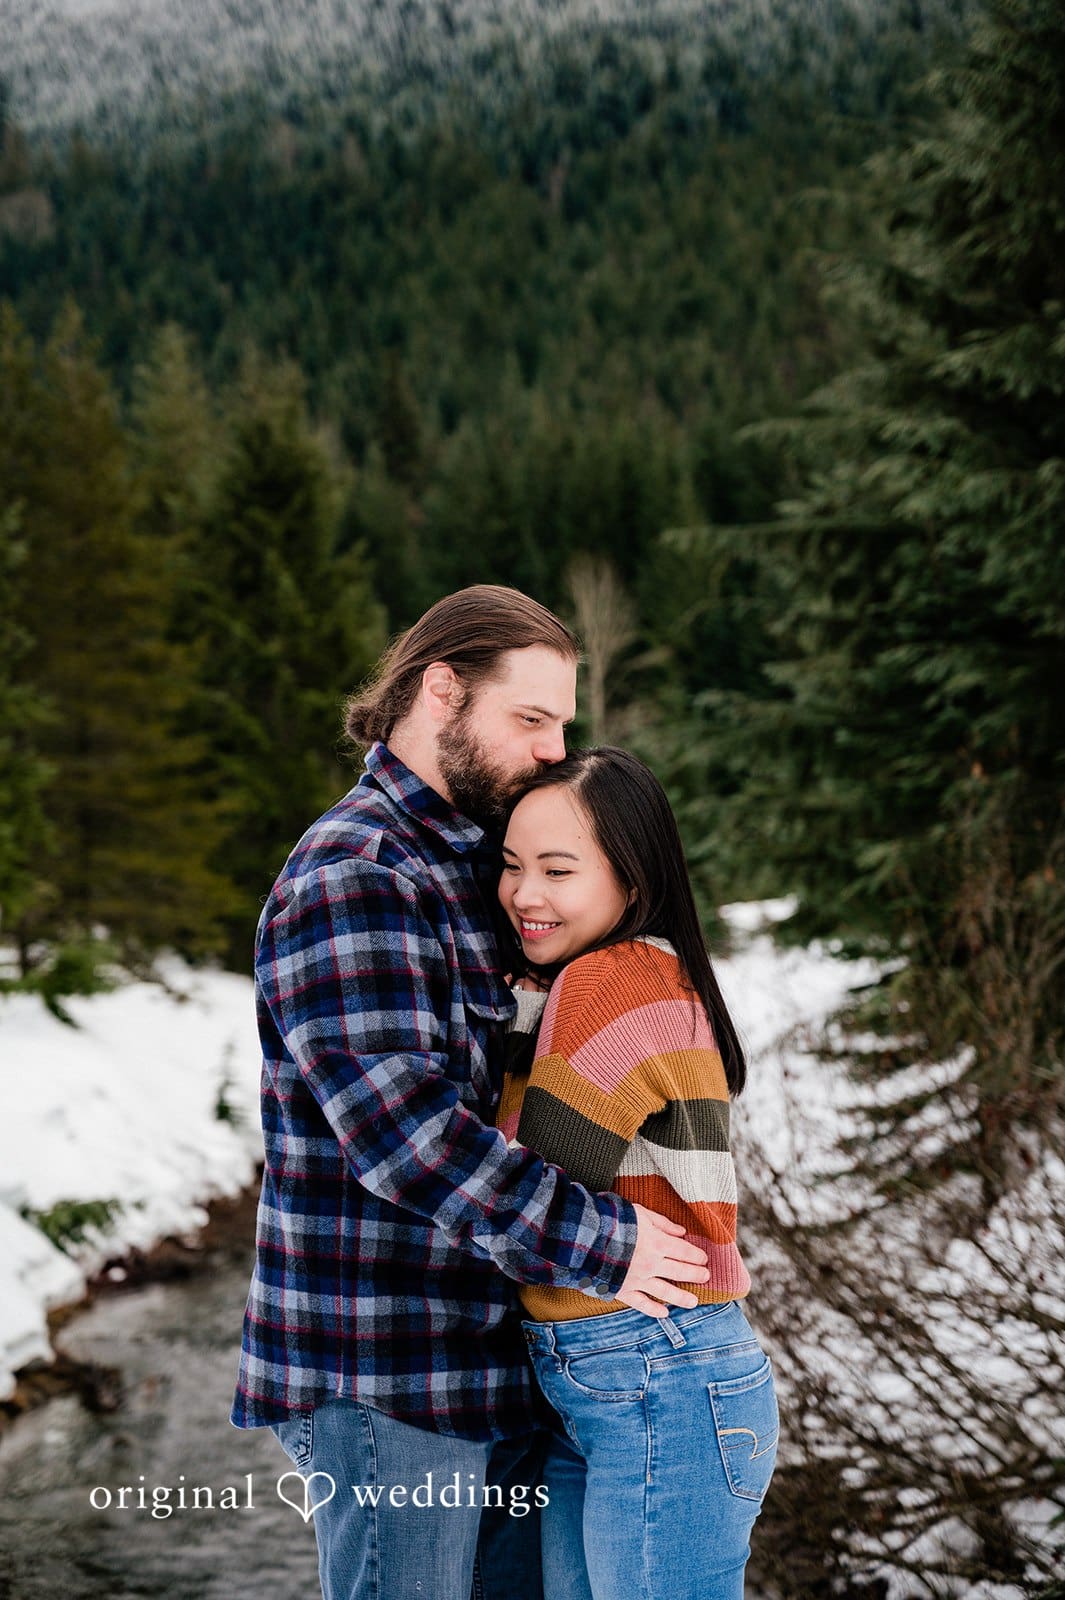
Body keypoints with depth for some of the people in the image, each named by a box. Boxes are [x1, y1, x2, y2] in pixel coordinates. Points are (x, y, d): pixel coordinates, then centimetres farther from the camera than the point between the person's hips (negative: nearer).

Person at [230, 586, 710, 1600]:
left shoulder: (473, 860, 16)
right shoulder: (349, 878, -15)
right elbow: (397, 1123, -25)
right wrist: (597, 1243, -21)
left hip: (491, 1355, 9)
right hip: (382, 1375, -9)